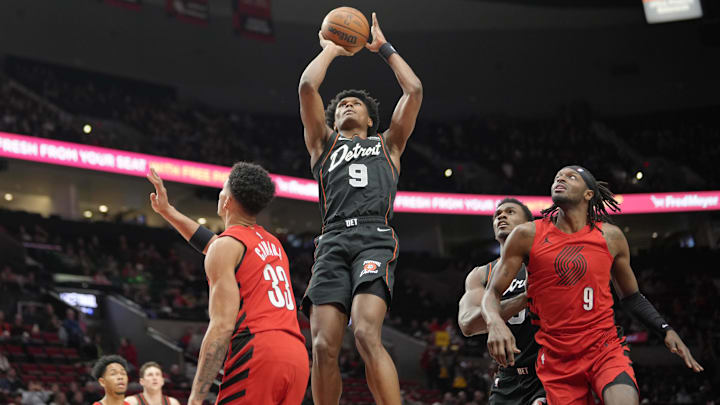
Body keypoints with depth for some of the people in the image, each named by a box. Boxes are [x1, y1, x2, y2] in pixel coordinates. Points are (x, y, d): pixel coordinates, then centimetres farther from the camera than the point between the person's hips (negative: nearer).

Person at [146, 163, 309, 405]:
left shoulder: (225, 246, 1)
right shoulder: (272, 244, 24)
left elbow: (222, 326, -11)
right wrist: (167, 211, 53)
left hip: (257, 352, -8)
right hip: (297, 356, 8)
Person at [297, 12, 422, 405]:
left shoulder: (387, 145, 30)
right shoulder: (324, 143, 29)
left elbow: (414, 90, 22)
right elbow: (307, 86, 17)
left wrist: (384, 48, 32)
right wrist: (330, 50, 31)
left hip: (375, 241, -1)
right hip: (333, 243, 2)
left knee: (366, 334, -25)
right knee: (324, 346, -12)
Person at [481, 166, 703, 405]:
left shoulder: (610, 237, 6)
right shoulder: (528, 236, 1)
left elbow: (631, 297, 18)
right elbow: (492, 294, 0)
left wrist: (666, 331, 4)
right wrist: (495, 322, -22)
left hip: (606, 348, 0)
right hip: (556, 358, 1)